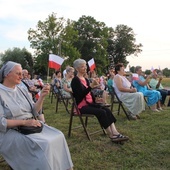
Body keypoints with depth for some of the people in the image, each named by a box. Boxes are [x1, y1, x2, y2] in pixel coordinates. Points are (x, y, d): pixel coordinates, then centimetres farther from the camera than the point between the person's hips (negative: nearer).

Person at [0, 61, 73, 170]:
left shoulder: (22, 90, 10)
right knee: (43, 144, -28)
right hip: (10, 131, -6)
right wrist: (24, 122, -22)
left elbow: (34, 111, 8)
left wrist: (42, 96, -8)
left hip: (30, 125, 7)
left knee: (58, 136, -10)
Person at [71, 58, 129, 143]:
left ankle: (115, 133, -27)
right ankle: (111, 136, -19)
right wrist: (91, 85, -27)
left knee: (107, 109, -17)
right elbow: (81, 94, -20)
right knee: (101, 112, -27)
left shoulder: (85, 79, 17)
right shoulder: (75, 80, -8)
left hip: (90, 103, 7)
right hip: (82, 106, -7)